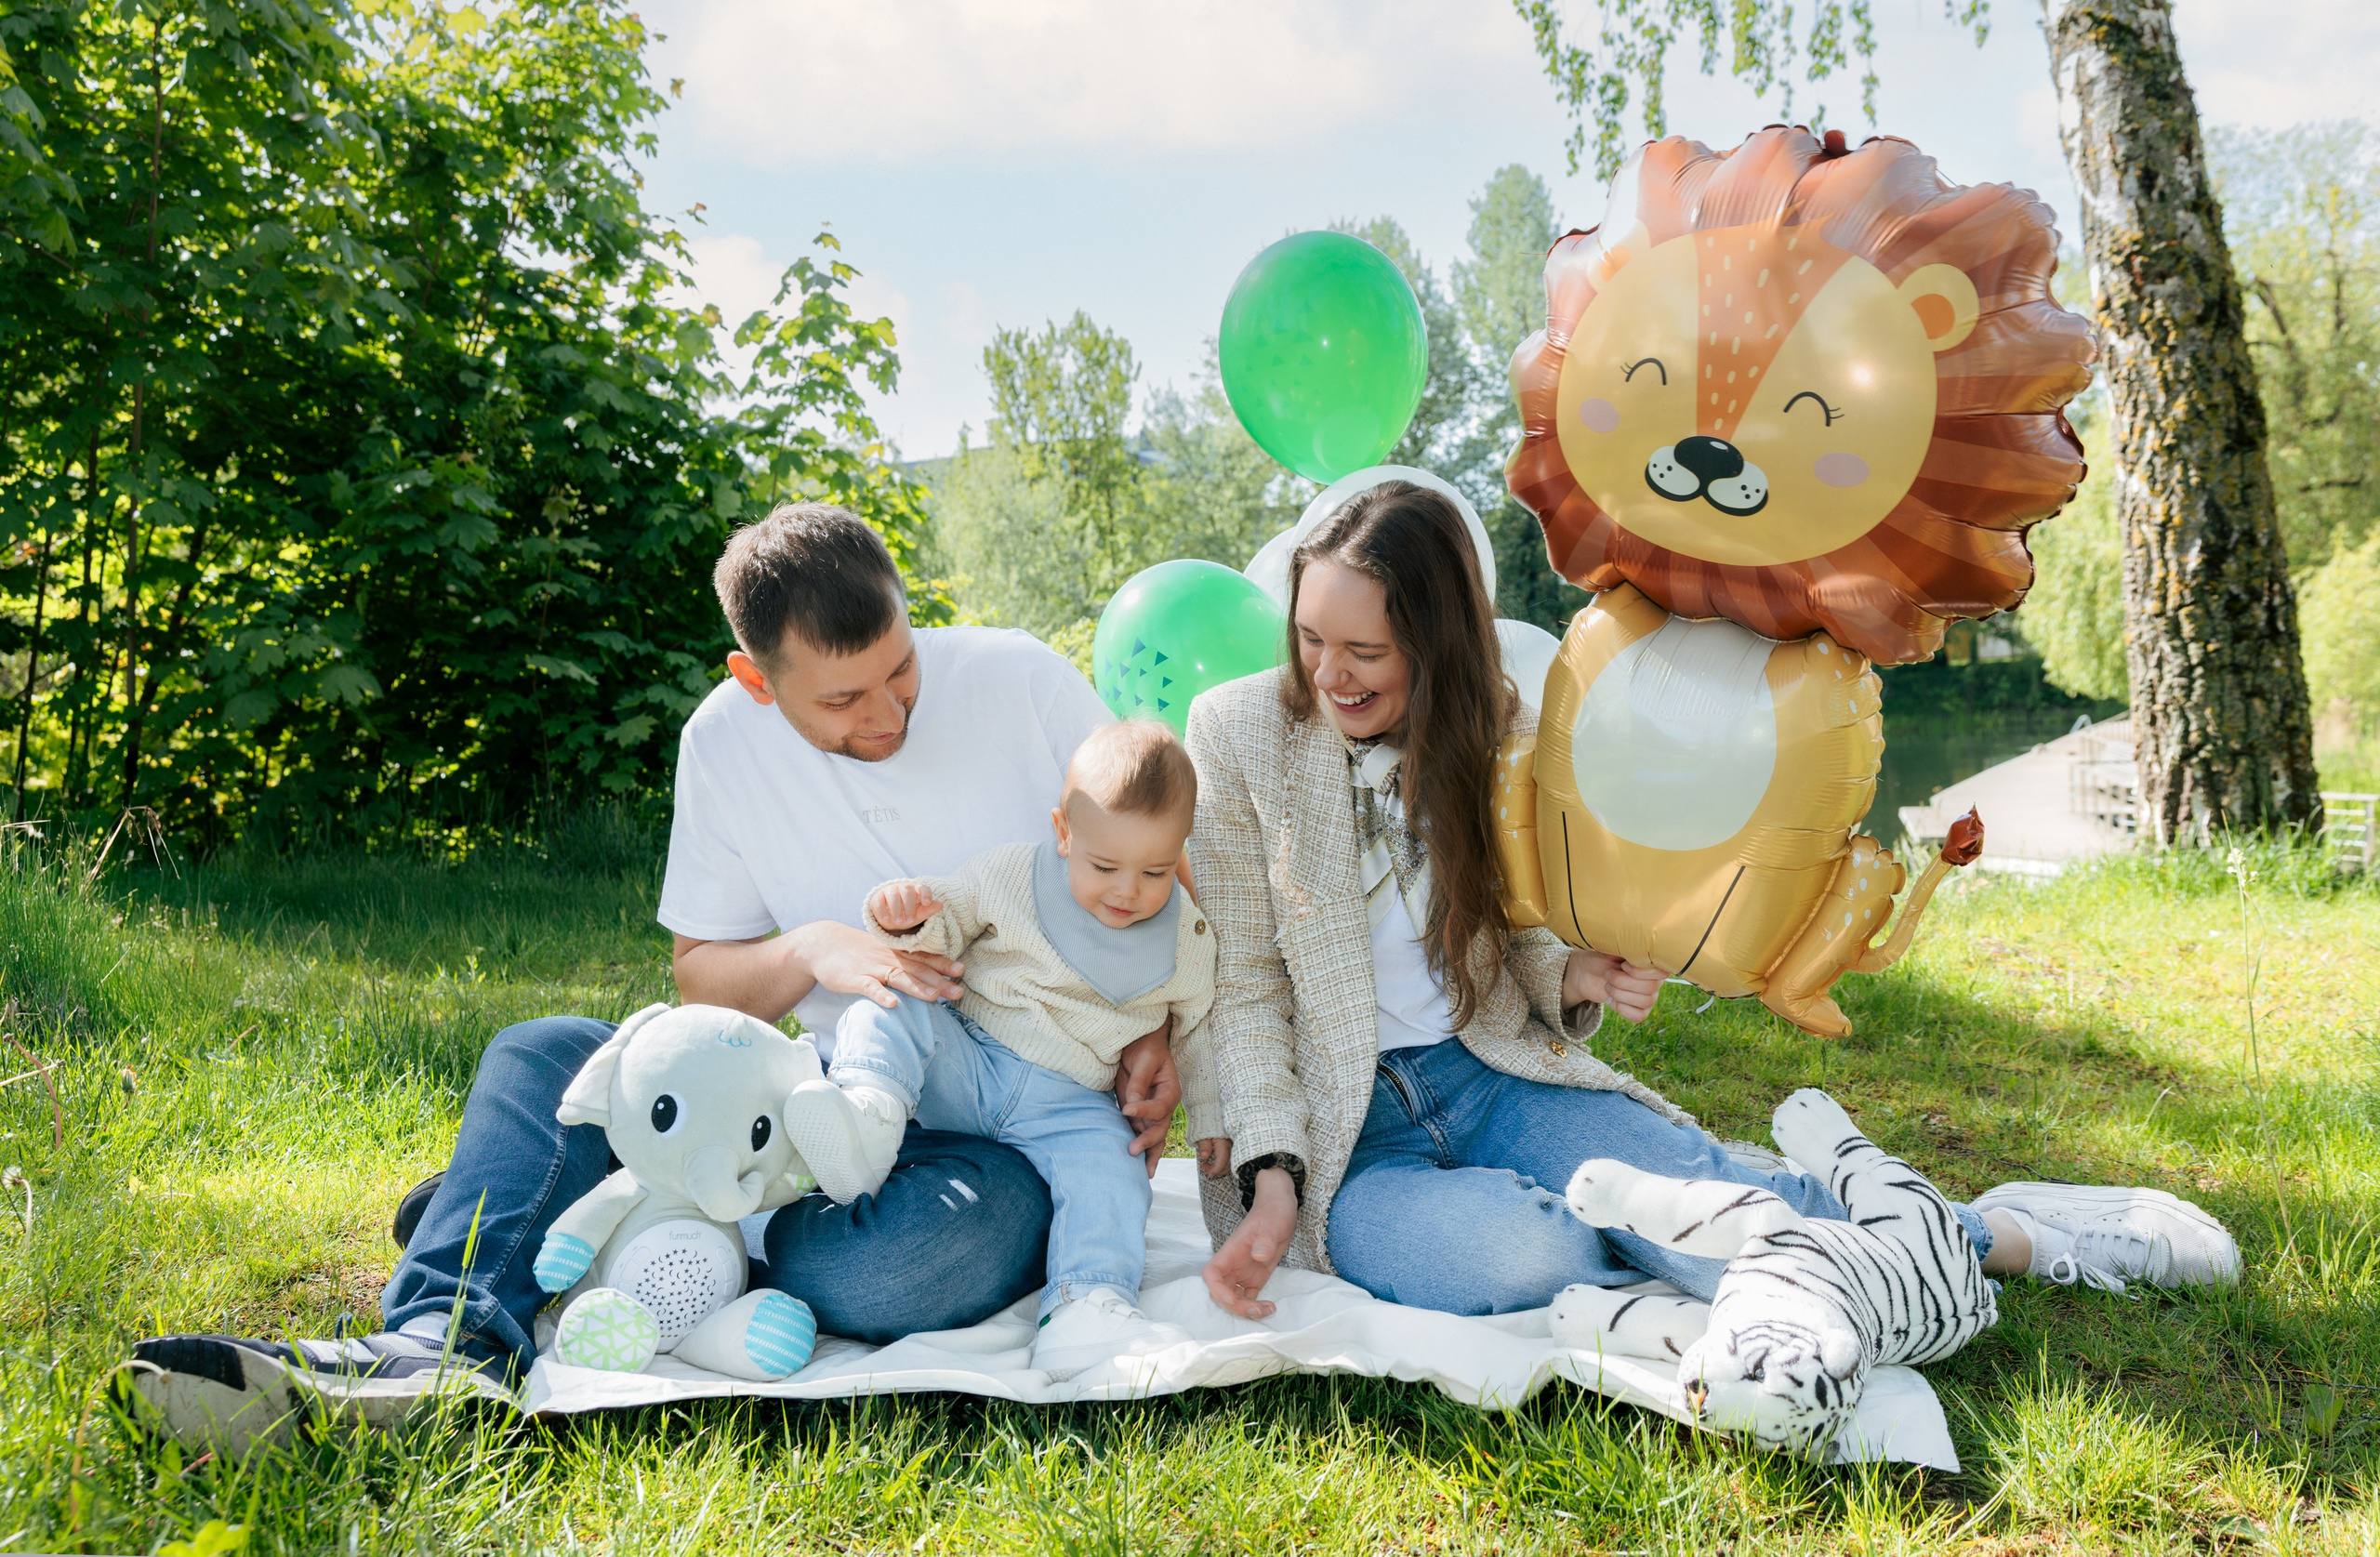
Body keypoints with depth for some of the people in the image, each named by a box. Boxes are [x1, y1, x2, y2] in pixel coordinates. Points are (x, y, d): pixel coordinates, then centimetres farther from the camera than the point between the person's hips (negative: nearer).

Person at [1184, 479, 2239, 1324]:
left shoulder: (1497, 729, 2)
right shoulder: (1241, 732, -8)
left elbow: (1511, 939, 12)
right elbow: (1246, 985, -7)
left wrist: (1573, 982, -11)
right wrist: (1273, 1176, -18)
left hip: (1497, 1074, 3)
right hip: (1342, 1124, -2)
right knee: (1518, 1255, -36)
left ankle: (2002, 1234, 7)